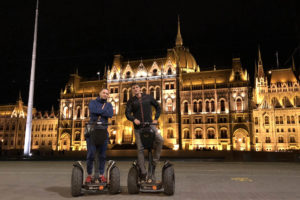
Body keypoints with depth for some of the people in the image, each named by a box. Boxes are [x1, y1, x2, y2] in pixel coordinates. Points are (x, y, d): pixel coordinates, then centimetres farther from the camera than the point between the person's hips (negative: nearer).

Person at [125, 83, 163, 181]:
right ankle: (143, 173, 7)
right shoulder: (131, 101, 8)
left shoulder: (148, 97, 9)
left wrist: (156, 118, 7)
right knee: (140, 149, -1)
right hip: (138, 127, 0)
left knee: (160, 140, -24)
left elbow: (157, 107, 18)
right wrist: (134, 119, -22)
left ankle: (154, 162, -7)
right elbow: (127, 113, -2)